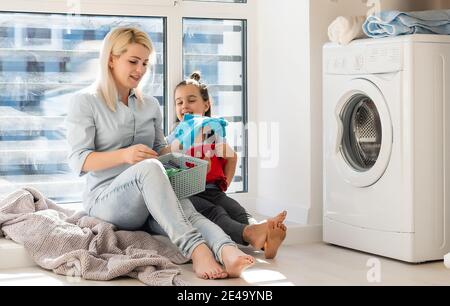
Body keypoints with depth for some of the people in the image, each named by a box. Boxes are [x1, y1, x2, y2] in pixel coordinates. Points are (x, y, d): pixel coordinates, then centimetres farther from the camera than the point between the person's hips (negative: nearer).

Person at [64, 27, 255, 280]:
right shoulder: (85, 102, 3)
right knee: (149, 168, -37)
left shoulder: (151, 105, 21)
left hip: (148, 202, 5)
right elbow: (79, 160, -7)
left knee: (186, 208, -32)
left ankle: (228, 253, -61)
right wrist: (124, 155, -24)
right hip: (105, 199, -5)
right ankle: (196, 250, -53)